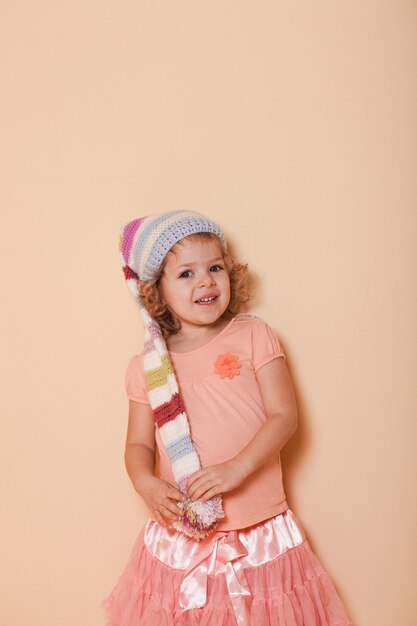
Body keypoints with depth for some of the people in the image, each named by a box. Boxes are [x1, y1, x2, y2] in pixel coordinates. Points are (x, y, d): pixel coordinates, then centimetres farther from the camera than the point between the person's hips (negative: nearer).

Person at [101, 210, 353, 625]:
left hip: (259, 530, -1)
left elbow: (284, 415, -7)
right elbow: (139, 444, 8)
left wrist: (238, 467, -20)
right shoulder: (146, 367, 2)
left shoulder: (254, 337, -3)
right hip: (182, 533, 1)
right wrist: (146, 484, -13)